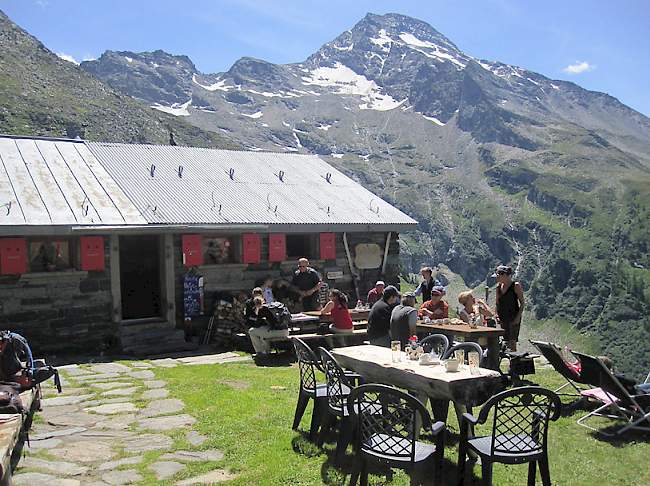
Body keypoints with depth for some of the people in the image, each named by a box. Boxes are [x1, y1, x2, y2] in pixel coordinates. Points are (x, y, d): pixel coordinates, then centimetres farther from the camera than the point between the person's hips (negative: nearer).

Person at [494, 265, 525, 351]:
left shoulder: (516, 285, -7)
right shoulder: (498, 286, 8)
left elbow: (522, 303, -6)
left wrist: (518, 317, -15)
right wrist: (497, 316, 4)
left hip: (514, 318, -5)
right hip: (503, 319, 5)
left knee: (512, 342, -13)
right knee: (507, 342, 7)